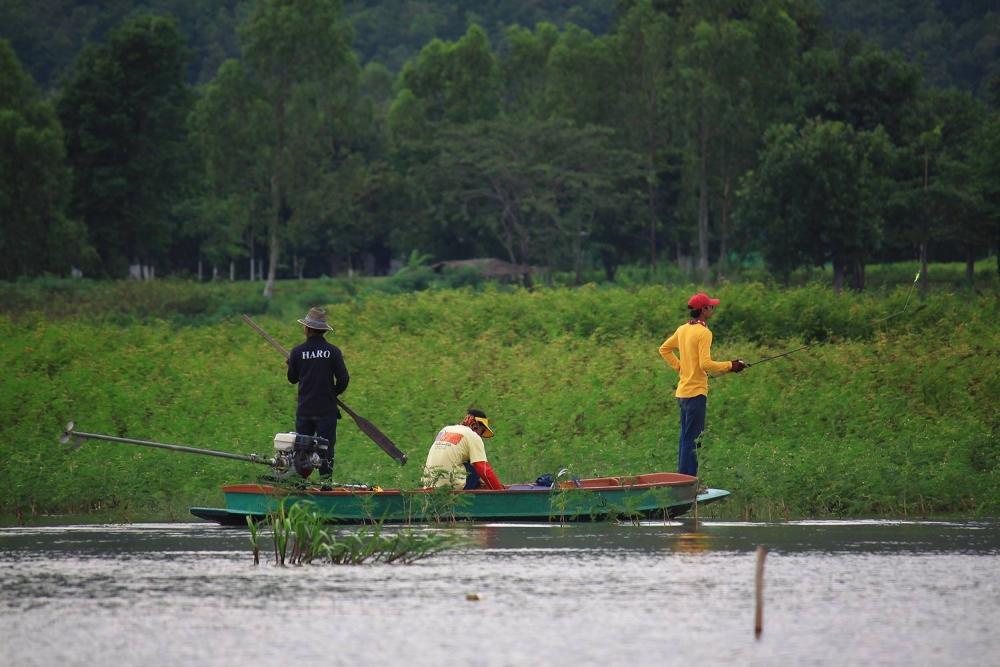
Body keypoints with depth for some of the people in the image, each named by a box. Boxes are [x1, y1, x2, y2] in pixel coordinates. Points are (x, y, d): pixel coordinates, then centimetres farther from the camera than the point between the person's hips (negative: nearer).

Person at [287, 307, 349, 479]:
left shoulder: (297, 352, -6)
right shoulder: (333, 352, -8)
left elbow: (292, 379, 7)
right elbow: (343, 379, -7)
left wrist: (290, 363, 27)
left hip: (304, 409, 1)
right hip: (327, 410, -1)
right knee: (326, 448, 5)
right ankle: (326, 480, 4)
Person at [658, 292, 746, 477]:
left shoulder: (682, 329, 10)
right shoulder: (703, 332, -15)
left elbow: (664, 349, 22)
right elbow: (706, 364, -22)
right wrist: (730, 366, -12)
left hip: (682, 391, 9)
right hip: (696, 392, -9)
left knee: (685, 438, 14)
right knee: (692, 440, -7)